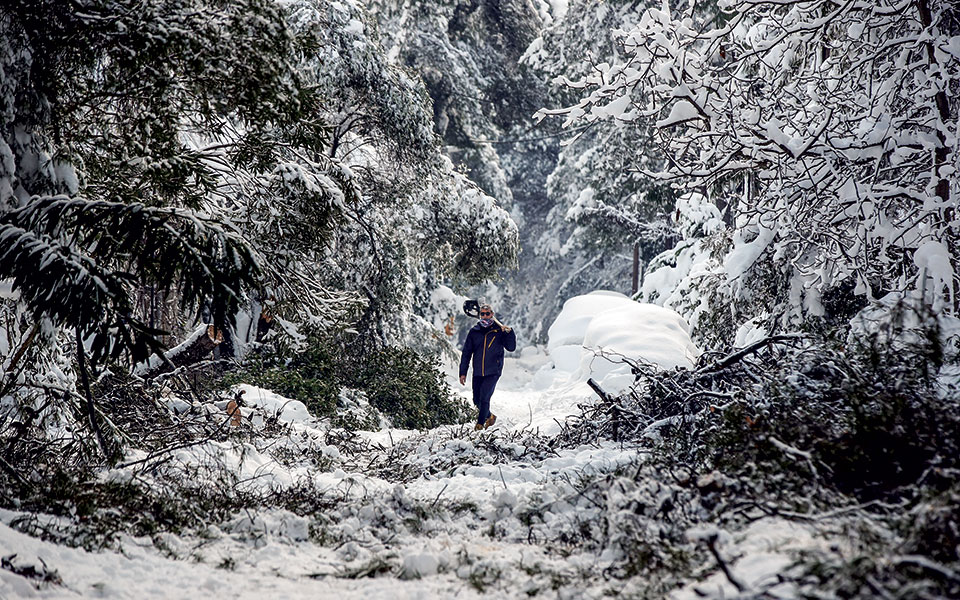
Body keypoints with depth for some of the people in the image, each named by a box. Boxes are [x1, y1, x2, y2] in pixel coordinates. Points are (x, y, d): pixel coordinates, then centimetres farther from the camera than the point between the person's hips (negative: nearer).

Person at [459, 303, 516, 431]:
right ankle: (489, 416, 34)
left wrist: (509, 333, -19)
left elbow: (511, 348, -3)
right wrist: (463, 372, 7)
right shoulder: (474, 332, 7)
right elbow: (466, 353, 11)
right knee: (477, 400, 8)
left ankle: (480, 425, 0)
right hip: (477, 372, 4)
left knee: (484, 397, -14)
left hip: (493, 372, -4)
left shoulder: (500, 330, 1)